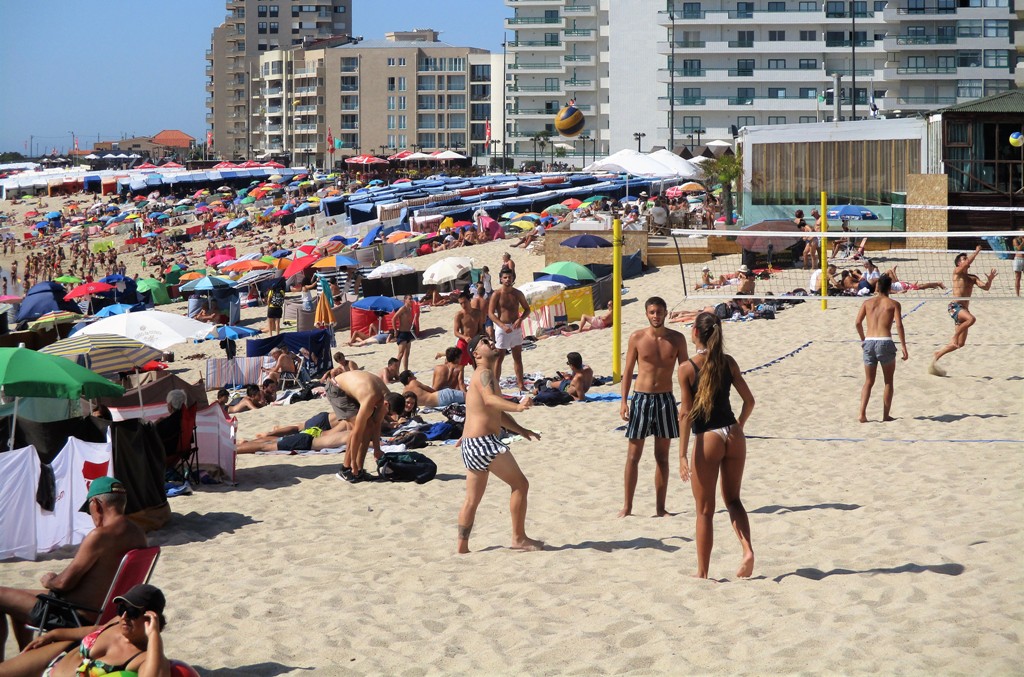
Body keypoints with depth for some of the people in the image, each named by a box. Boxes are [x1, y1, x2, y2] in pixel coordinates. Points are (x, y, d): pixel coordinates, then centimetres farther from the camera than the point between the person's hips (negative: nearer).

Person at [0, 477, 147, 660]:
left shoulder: (101, 536, -26)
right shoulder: (137, 534, 1)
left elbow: (65, 582, -20)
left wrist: (49, 581, 2)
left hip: (77, 617, -10)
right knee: (18, 598, 29)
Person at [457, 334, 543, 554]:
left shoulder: (488, 376, 22)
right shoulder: (484, 374, -10)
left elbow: (499, 413, 27)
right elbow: (490, 400, -31)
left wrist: (522, 431, 20)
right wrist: (518, 406, -45)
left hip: (470, 445, 10)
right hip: (483, 442, -10)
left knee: (472, 500, 13)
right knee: (520, 484, -4)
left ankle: (462, 546, 14)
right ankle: (519, 538, -1)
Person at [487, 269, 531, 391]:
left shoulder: (517, 293, 5)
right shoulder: (497, 294, -8)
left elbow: (527, 309, 13)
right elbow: (491, 313, -11)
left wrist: (520, 319, -9)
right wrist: (503, 326, -22)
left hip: (516, 327, 4)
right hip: (502, 328, -4)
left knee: (518, 357, 8)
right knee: (499, 358, 0)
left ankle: (520, 385, 13)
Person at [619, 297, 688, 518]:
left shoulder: (677, 339, 1)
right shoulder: (637, 338, -2)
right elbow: (628, 371, 2)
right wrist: (624, 401, -5)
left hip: (665, 399, 1)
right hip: (642, 398, -1)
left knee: (662, 457, 7)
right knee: (633, 456, 0)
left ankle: (660, 507, 13)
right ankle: (627, 506, 7)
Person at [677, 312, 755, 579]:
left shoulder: (687, 368, -11)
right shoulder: (728, 362, 3)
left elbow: (686, 414, -13)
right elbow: (749, 401, 7)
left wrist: (682, 455, -11)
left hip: (708, 439, -4)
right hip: (734, 436, 4)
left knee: (705, 510, 6)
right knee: (733, 499, 21)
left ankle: (702, 573, 13)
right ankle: (747, 550, 1)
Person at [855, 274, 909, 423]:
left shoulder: (868, 302, 11)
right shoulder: (893, 304, 3)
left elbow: (858, 322, 4)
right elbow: (899, 325, -7)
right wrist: (904, 347, -6)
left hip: (869, 343, 3)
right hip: (885, 342, -3)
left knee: (868, 382, 11)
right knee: (888, 381, 12)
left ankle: (862, 414, -3)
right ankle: (885, 415, 11)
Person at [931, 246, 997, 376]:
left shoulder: (972, 278, 19)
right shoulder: (957, 272, 2)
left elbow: (985, 287, 10)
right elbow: (967, 264, -17)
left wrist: (990, 280, -9)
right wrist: (976, 252, -7)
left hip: (964, 310, 7)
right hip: (955, 306, -7)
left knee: (960, 344, 5)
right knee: (971, 318, -38)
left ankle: (937, 355, 18)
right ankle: (955, 336, -20)